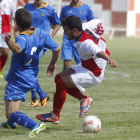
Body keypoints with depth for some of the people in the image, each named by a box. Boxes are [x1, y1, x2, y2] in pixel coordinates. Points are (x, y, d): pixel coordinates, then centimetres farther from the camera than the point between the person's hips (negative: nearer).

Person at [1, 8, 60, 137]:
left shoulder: (22, 39, -27)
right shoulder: (40, 34, -5)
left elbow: (17, 49, -51)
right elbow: (57, 49, 3)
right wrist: (53, 64, 19)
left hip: (17, 81, -9)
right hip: (31, 79, 9)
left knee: (12, 114, -11)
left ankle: (35, 125, -36)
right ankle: (11, 122, 54)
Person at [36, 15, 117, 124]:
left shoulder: (85, 44, -35)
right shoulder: (84, 28, -9)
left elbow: (98, 52, -52)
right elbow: (97, 22, 8)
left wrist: (109, 60, -71)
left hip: (93, 74, -11)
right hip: (84, 66, 11)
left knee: (61, 83, -18)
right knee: (59, 78, 11)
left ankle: (55, 116, -1)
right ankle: (83, 99, 13)